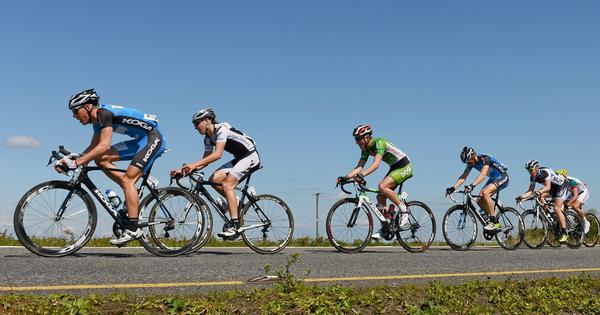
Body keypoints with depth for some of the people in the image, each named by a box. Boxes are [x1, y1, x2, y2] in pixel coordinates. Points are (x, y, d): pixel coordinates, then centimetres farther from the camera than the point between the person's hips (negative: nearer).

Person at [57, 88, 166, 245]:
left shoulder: (105, 113, -19)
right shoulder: (98, 120, 10)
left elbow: (103, 146, -28)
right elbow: (93, 147, 17)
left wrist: (77, 162, -29)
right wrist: (72, 159, 3)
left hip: (153, 138, -9)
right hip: (140, 141, 9)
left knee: (127, 179, -17)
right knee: (101, 159, 0)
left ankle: (133, 229, -16)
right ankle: (132, 193, 3)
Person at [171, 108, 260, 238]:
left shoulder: (221, 129, -20)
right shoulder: (208, 138, 7)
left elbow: (217, 154, -32)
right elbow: (205, 161, 9)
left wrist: (194, 164, -37)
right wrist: (183, 171, -2)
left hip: (251, 156, -9)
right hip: (239, 159, 9)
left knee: (227, 184, -22)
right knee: (214, 180, -9)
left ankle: (235, 226, -25)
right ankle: (234, 202, 9)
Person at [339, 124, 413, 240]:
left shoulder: (379, 142, -25)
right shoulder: (366, 149, 0)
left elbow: (376, 164, -38)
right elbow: (359, 167, -3)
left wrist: (363, 175, -50)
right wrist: (346, 177, -18)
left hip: (404, 166, -9)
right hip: (394, 167, 9)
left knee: (382, 186, -28)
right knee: (380, 197, -2)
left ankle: (403, 210, -13)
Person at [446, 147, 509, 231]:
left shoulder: (484, 159, -29)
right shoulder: (471, 163, -7)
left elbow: (483, 174, -43)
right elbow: (463, 177, -9)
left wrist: (472, 185, -57)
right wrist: (453, 188, -22)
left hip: (502, 177, -8)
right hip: (493, 179, 8)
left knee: (485, 192, -30)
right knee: (479, 200, -6)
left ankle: (494, 222, -25)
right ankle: (496, 222, 6)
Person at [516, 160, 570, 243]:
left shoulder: (545, 171, -31)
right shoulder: (533, 177, -8)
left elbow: (548, 187, -40)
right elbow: (530, 190, -12)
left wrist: (539, 192, -57)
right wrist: (522, 196, -28)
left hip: (561, 186, -8)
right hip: (553, 187, 8)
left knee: (556, 208, -19)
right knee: (540, 196, -16)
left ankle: (564, 233, -16)